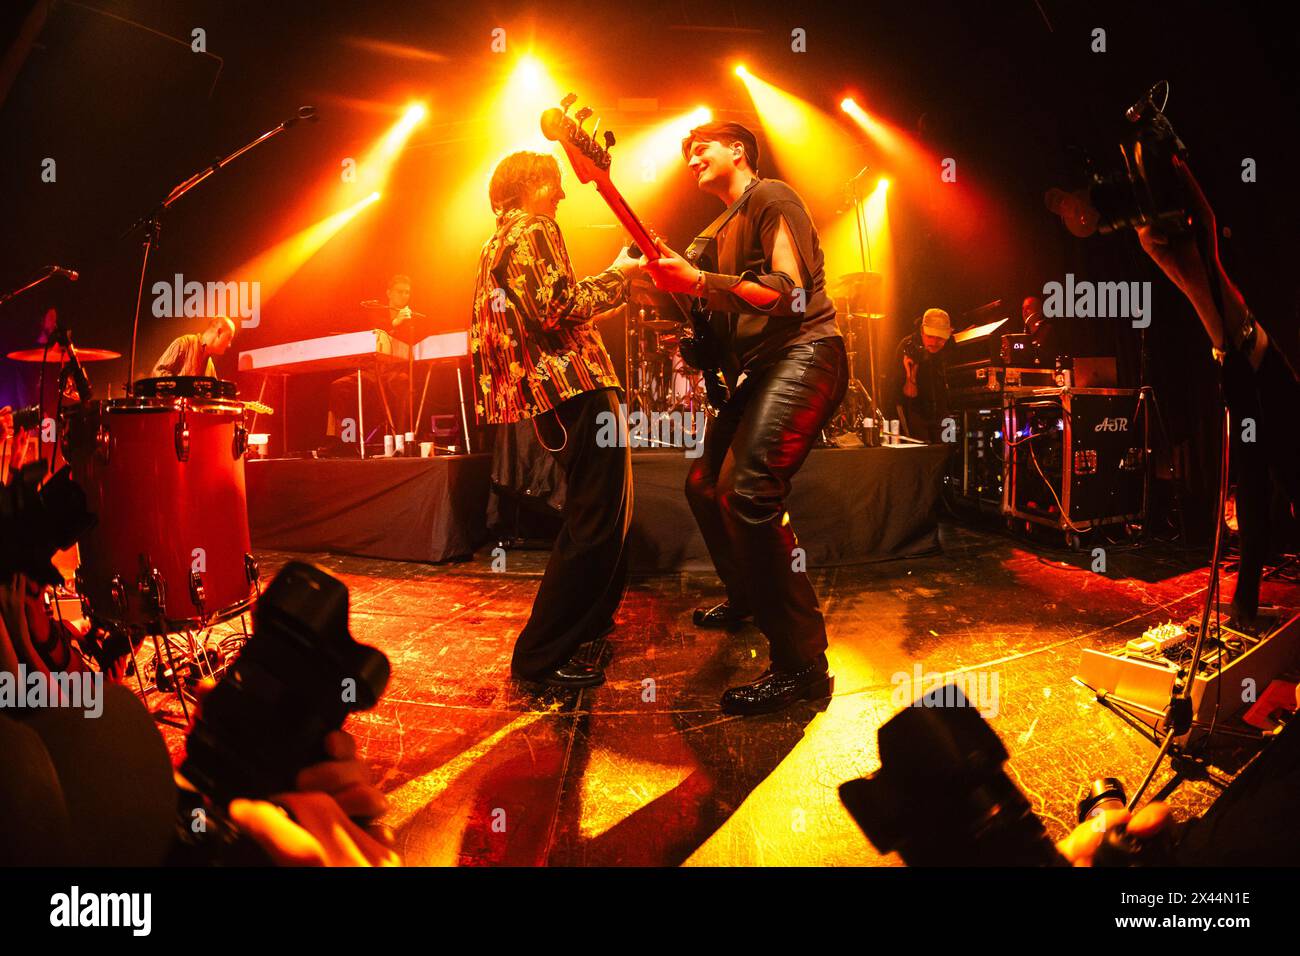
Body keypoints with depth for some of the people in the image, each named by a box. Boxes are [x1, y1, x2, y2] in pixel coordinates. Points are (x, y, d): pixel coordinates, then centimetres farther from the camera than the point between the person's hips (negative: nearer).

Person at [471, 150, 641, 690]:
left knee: (605, 509, 22)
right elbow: (556, 307, -20)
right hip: (573, 386, -11)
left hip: (556, 389, 11)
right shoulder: (533, 232, -8)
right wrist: (615, 275, -8)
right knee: (597, 521, -11)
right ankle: (542, 657, -9)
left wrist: (614, 282, 26)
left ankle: (587, 623, 34)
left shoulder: (500, 241, 24)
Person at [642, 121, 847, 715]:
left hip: (802, 355, -11)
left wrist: (699, 281, -20)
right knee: (704, 484, 17)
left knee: (747, 492, -27)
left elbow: (790, 292, -17)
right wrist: (679, 283, 13)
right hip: (758, 368, 11)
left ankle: (801, 663, -23)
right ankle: (745, 597, 39)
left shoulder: (770, 198, -3)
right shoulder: (726, 230, 25)